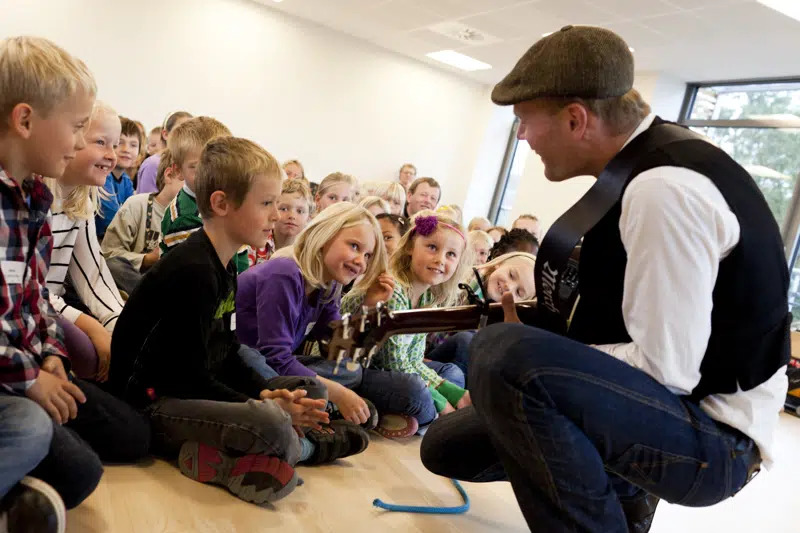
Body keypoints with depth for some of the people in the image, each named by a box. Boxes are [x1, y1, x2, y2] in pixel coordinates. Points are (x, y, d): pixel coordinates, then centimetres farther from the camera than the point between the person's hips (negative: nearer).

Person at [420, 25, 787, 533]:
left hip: (712, 438, -9)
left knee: (501, 354, -35)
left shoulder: (664, 186, -26)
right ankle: (617, 487, 17)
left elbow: (665, 369, -26)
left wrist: (531, 358, -15)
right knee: (446, 446, 9)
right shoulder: (636, 165, 5)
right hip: (650, 406, 9)